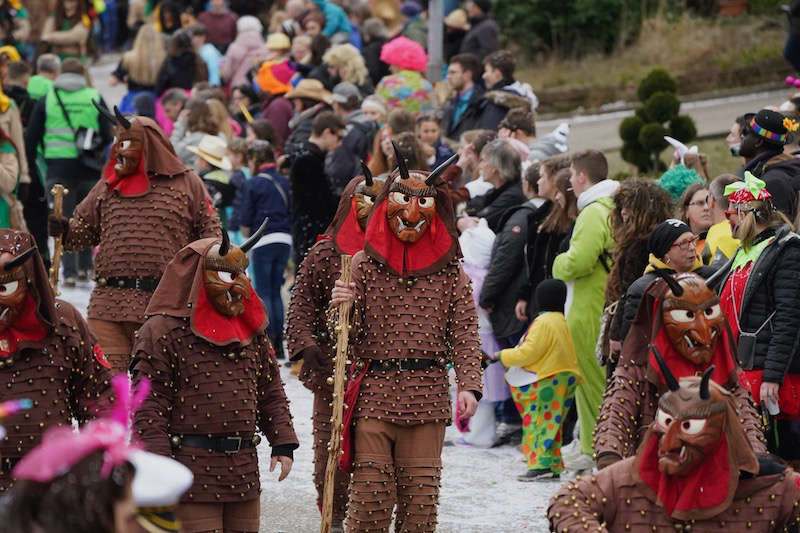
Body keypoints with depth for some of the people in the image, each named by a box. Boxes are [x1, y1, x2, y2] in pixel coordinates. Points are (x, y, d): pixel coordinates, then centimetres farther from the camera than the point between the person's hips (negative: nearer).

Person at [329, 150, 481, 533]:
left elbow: (465, 334, 4)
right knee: (369, 496, -5)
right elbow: (347, 338, 5)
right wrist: (341, 309, -16)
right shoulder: (363, 265, 5)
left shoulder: (450, 273, 7)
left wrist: (468, 384, -8)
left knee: (421, 495, 3)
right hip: (373, 395, -1)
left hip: (428, 398, 1)